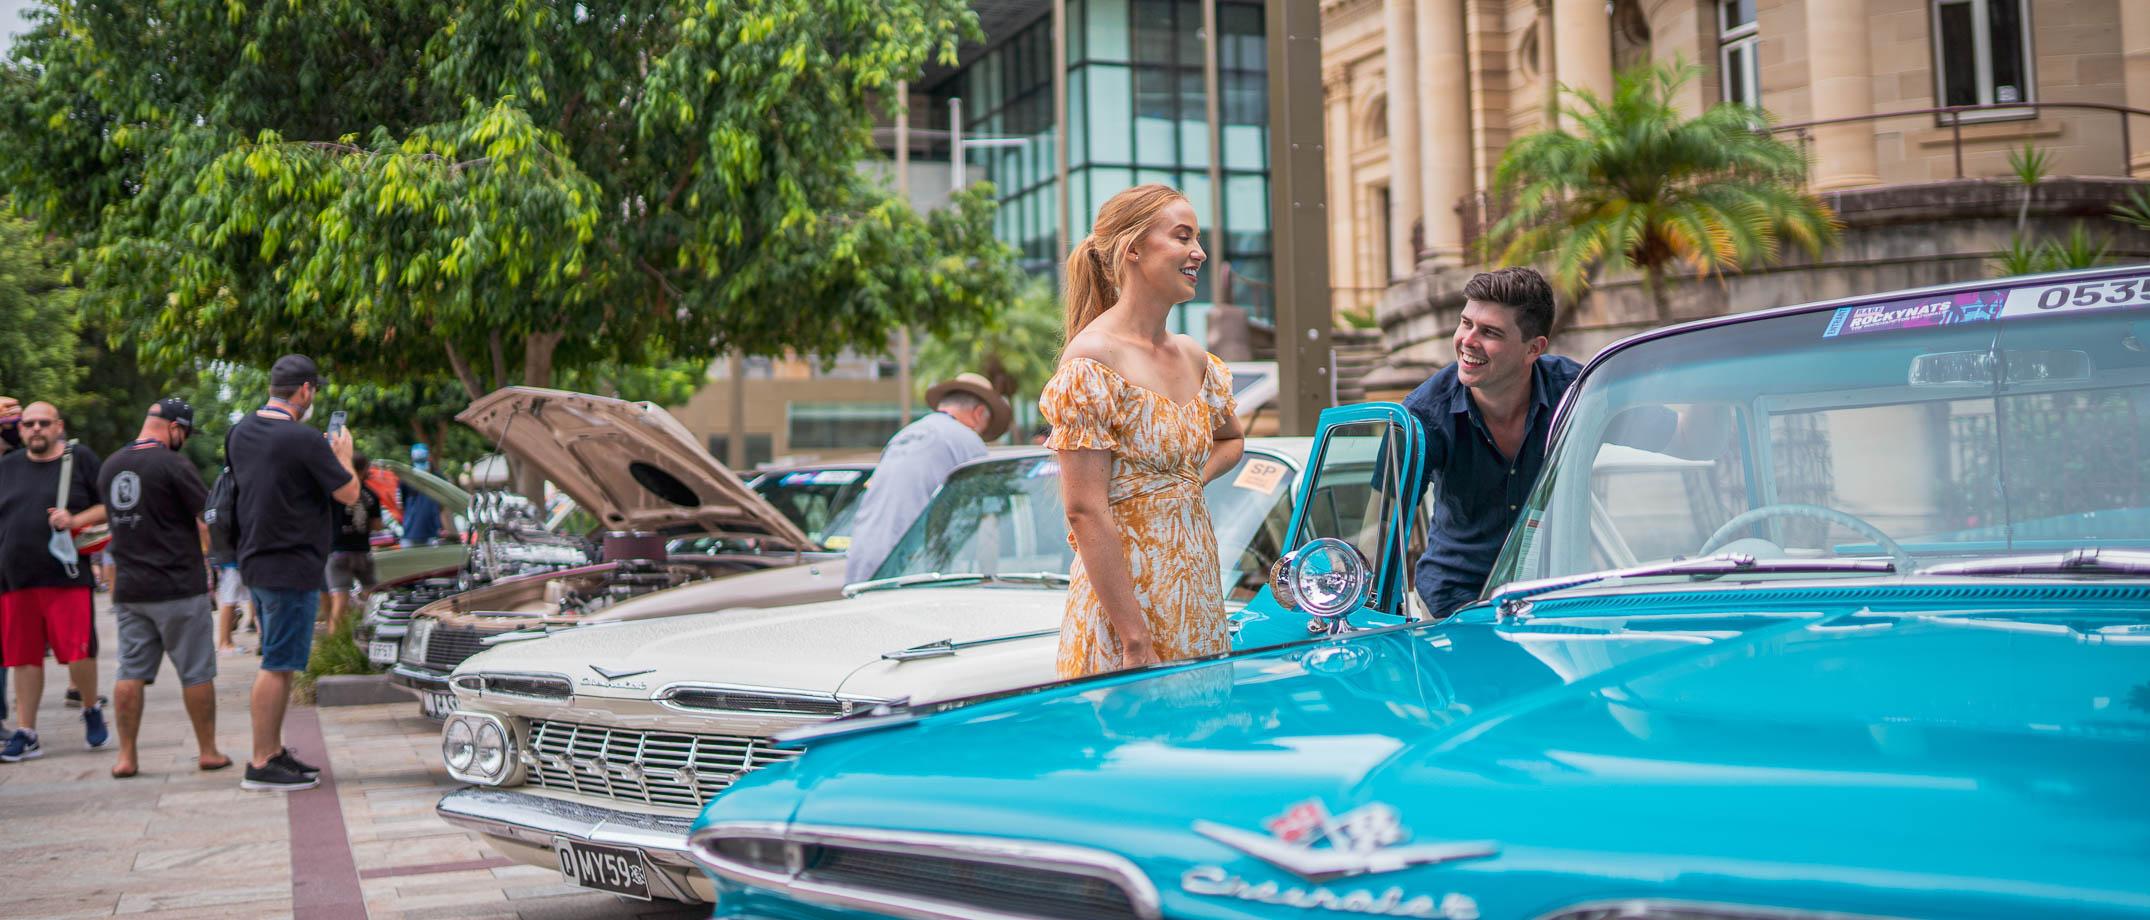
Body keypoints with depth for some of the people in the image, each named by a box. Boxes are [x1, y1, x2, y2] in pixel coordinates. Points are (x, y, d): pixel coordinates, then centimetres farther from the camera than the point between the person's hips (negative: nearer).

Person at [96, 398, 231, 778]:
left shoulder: (109, 467, 9)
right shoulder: (173, 465, -13)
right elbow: (212, 524, -13)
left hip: (129, 588, 6)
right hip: (178, 587, -6)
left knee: (131, 672, 8)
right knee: (196, 672, 4)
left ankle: (126, 756, 8)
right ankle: (208, 751, 10)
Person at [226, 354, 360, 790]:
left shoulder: (241, 432, 7)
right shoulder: (303, 439, -18)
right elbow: (348, 493, -12)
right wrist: (343, 455, 7)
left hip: (254, 561, 9)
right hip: (291, 567, -9)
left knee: (277, 663, 17)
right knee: (277, 666, -4)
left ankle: (274, 751, 24)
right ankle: (261, 764, 0)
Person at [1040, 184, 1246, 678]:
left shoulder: (1193, 356, 9)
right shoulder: (1092, 360, -13)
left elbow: (1231, 441, 29)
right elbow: (1085, 511, -18)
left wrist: (1190, 481, 6)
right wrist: (1135, 638, -21)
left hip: (1197, 585, 7)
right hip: (1124, 595, -7)